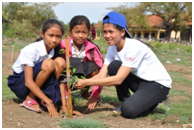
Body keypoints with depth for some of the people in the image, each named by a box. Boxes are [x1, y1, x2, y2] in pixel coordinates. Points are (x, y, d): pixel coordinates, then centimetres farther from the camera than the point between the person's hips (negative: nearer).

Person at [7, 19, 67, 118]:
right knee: (48, 64, -31)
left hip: (41, 85, 5)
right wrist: (49, 103, -35)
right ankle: (29, 99, -16)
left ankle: (43, 99, -16)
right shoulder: (31, 50, -25)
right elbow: (28, 82, -30)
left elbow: (60, 78, -11)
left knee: (60, 62, -19)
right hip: (20, 85, -5)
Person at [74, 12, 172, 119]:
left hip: (158, 84, -7)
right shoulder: (112, 49, -4)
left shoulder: (134, 47, -27)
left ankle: (152, 101, 3)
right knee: (114, 66, -16)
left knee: (128, 111, -28)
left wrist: (87, 82, -34)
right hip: (140, 80, 7)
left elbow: (118, 79, -31)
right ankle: (126, 101, 0)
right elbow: (101, 75, -11)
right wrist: (83, 82, -31)